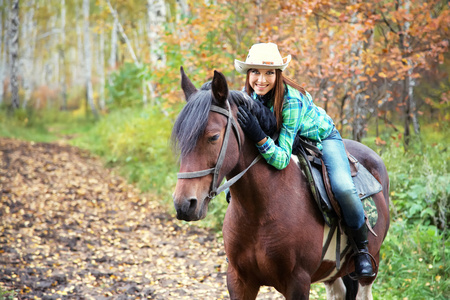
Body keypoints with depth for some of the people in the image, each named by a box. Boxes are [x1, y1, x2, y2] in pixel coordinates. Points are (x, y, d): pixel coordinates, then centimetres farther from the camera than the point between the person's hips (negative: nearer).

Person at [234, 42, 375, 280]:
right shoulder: (248, 94, -21)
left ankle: (361, 247, -4)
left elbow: (282, 159, -43)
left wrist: (259, 136, -58)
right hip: (289, 141, 6)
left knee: (343, 188, -30)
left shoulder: (292, 100, -38)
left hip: (322, 138, -6)